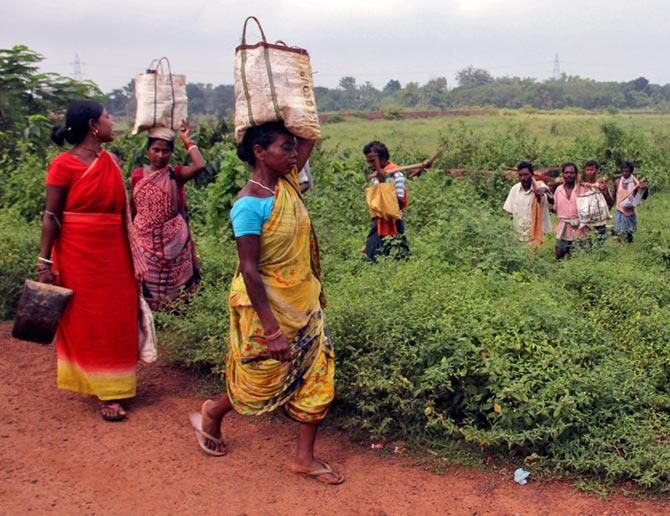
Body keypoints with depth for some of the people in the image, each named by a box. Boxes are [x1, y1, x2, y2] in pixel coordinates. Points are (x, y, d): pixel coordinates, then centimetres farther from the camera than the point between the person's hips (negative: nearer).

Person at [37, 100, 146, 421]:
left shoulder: (110, 161, 6)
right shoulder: (63, 164, -11)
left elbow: (121, 209, 10)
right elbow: (51, 217, -10)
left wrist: (132, 256, 10)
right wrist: (44, 262, -14)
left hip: (114, 253, 6)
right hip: (79, 254, -6)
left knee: (116, 321, 12)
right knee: (86, 322, 5)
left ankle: (112, 387, 27)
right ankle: (106, 393, 11)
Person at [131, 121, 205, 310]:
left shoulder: (176, 174, -4)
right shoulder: (137, 175, 3)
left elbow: (199, 165, -24)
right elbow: (133, 208, 13)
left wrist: (187, 141, -12)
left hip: (172, 242, -2)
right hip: (145, 240, 2)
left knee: (171, 291, 7)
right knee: (144, 287, 2)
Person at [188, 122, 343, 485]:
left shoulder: (288, 183, 0)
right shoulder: (249, 205, -22)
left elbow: (309, 140, 10)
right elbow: (248, 270, -24)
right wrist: (272, 330, -25)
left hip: (303, 304, 8)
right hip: (265, 306, -7)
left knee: (317, 376, 9)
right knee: (262, 382, 10)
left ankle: (304, 457, 24)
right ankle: (211, 414, 40)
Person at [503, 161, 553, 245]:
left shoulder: (539, 187, -10)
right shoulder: (515, 189, -1)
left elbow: (551, 201, -29)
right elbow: (508, 212, 5)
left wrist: (545, 190, -50)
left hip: (535, 236, -3)